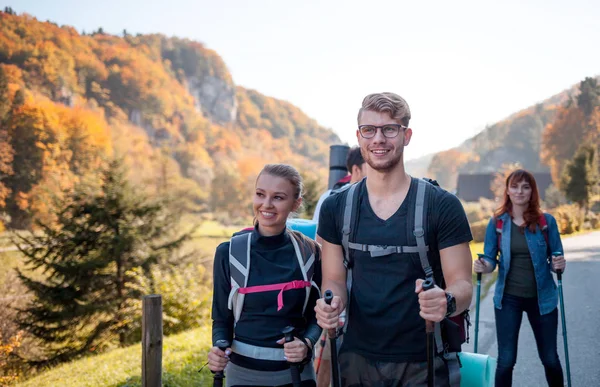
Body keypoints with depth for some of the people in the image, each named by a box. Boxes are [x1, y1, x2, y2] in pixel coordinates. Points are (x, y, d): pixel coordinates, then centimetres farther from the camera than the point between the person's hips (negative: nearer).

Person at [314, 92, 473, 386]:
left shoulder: (442, 206, -8)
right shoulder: (335, 208, 1)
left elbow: (462, 284, -7)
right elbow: (334, 280, 5)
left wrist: (447, 302, -29)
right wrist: (332, 303, -17)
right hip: (357, 360, 3)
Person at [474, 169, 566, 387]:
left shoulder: (546, 221, -3)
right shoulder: (497, 222, -3)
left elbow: (556, 258, 4)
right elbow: (490, 259, 1)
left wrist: (559, 265, -19)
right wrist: (483, 266, -21)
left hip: (541, 298, 1)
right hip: (508, 298, 0)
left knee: (550, 359, 12)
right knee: (506, 360, 1)